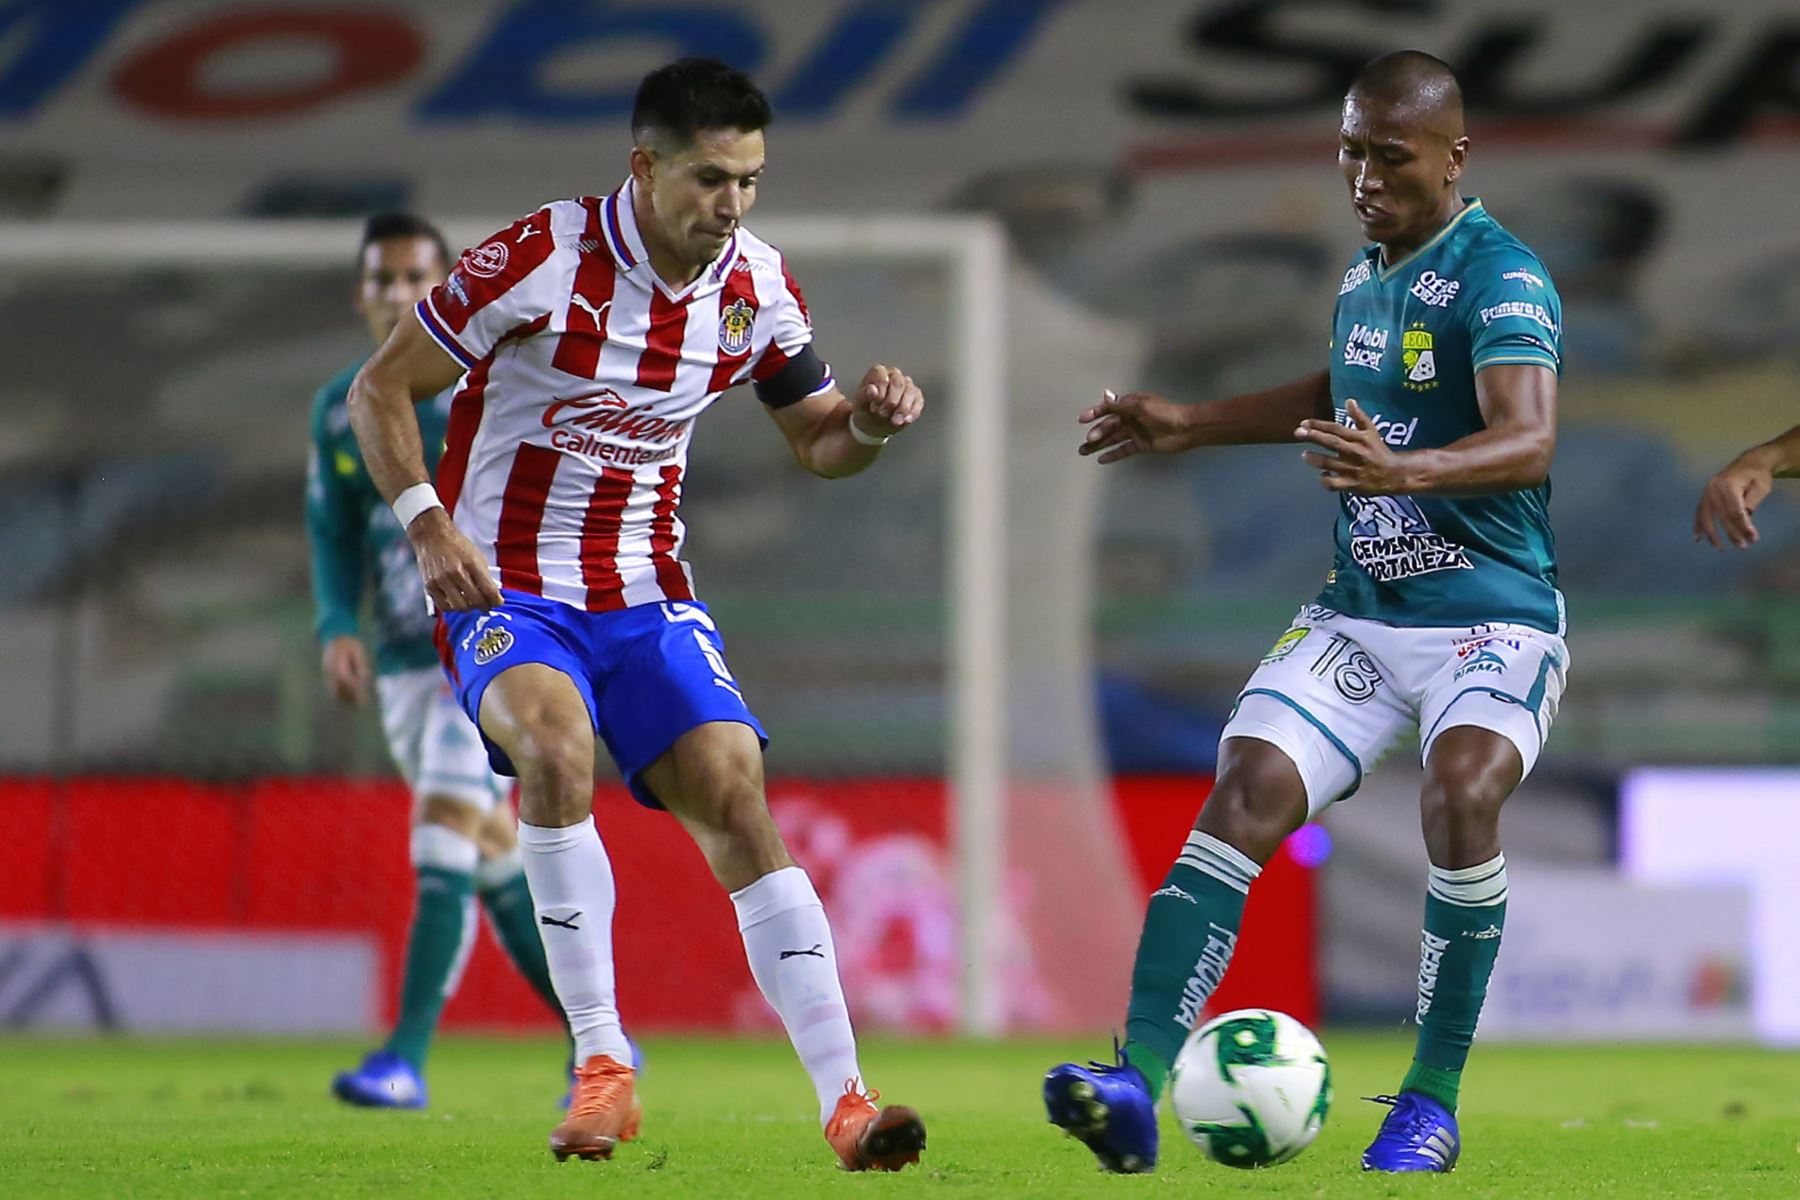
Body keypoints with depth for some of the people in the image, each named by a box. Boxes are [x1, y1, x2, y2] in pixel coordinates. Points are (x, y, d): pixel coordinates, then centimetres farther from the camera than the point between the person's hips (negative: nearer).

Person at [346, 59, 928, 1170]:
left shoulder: (757, 284, 0)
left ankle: (845, 1100, -15)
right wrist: (428, 522, -23)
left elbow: (818, 441, 14)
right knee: (556, 747, -33)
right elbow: (380, 389, -9)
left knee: (737, 802, -14)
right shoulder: (540, 259, -16)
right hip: (506, 590, -4)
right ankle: (602, 1061, -25)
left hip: (649, 596, 4)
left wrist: (870, 421, -10)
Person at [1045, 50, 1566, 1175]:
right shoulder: (1365, 272, 12)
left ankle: (1434, 1102, -18)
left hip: (1490, 616, -7)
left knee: (1462, 793, -33)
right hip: (1359, 611, 7)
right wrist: (1189, 426, 32)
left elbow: (1529, 442, -30)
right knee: (1245, 794, -13)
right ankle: (1140, 1081, -22)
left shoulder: (1501, 278, -14)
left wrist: (1403, 470, -48)